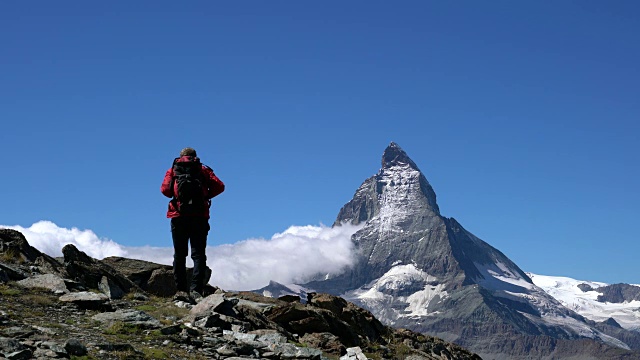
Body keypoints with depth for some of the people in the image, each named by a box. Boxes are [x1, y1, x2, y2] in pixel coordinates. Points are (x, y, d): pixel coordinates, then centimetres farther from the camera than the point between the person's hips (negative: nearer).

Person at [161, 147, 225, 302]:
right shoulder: (203, 170, 13)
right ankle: (195, 290, -15)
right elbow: (219, 186, 1)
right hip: (199, 217, -1)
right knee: (198, 255, -2)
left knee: (179, 255, 8)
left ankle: (181, 289, 1)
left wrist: (176, 195, 16)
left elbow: (165, 189, -3)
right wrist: (206, 195, 14)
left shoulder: (173, 170, 14)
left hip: (178, 217, 1)